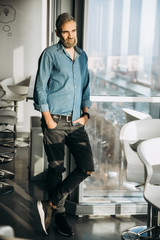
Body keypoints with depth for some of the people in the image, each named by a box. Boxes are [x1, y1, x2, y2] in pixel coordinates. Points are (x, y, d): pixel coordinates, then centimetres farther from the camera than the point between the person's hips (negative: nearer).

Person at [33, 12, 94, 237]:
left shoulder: (82, 56, 15)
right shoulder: (50, 54, -1)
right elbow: (40, 88, -4)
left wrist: (86, 113, 8)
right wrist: (48, 119, -10)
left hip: (76, 122, 5)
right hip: (55, 121, -5)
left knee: (87, 167, -4)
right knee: (56, 168, 2)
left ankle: (50, 204, 6)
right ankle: (59, 213, 18)